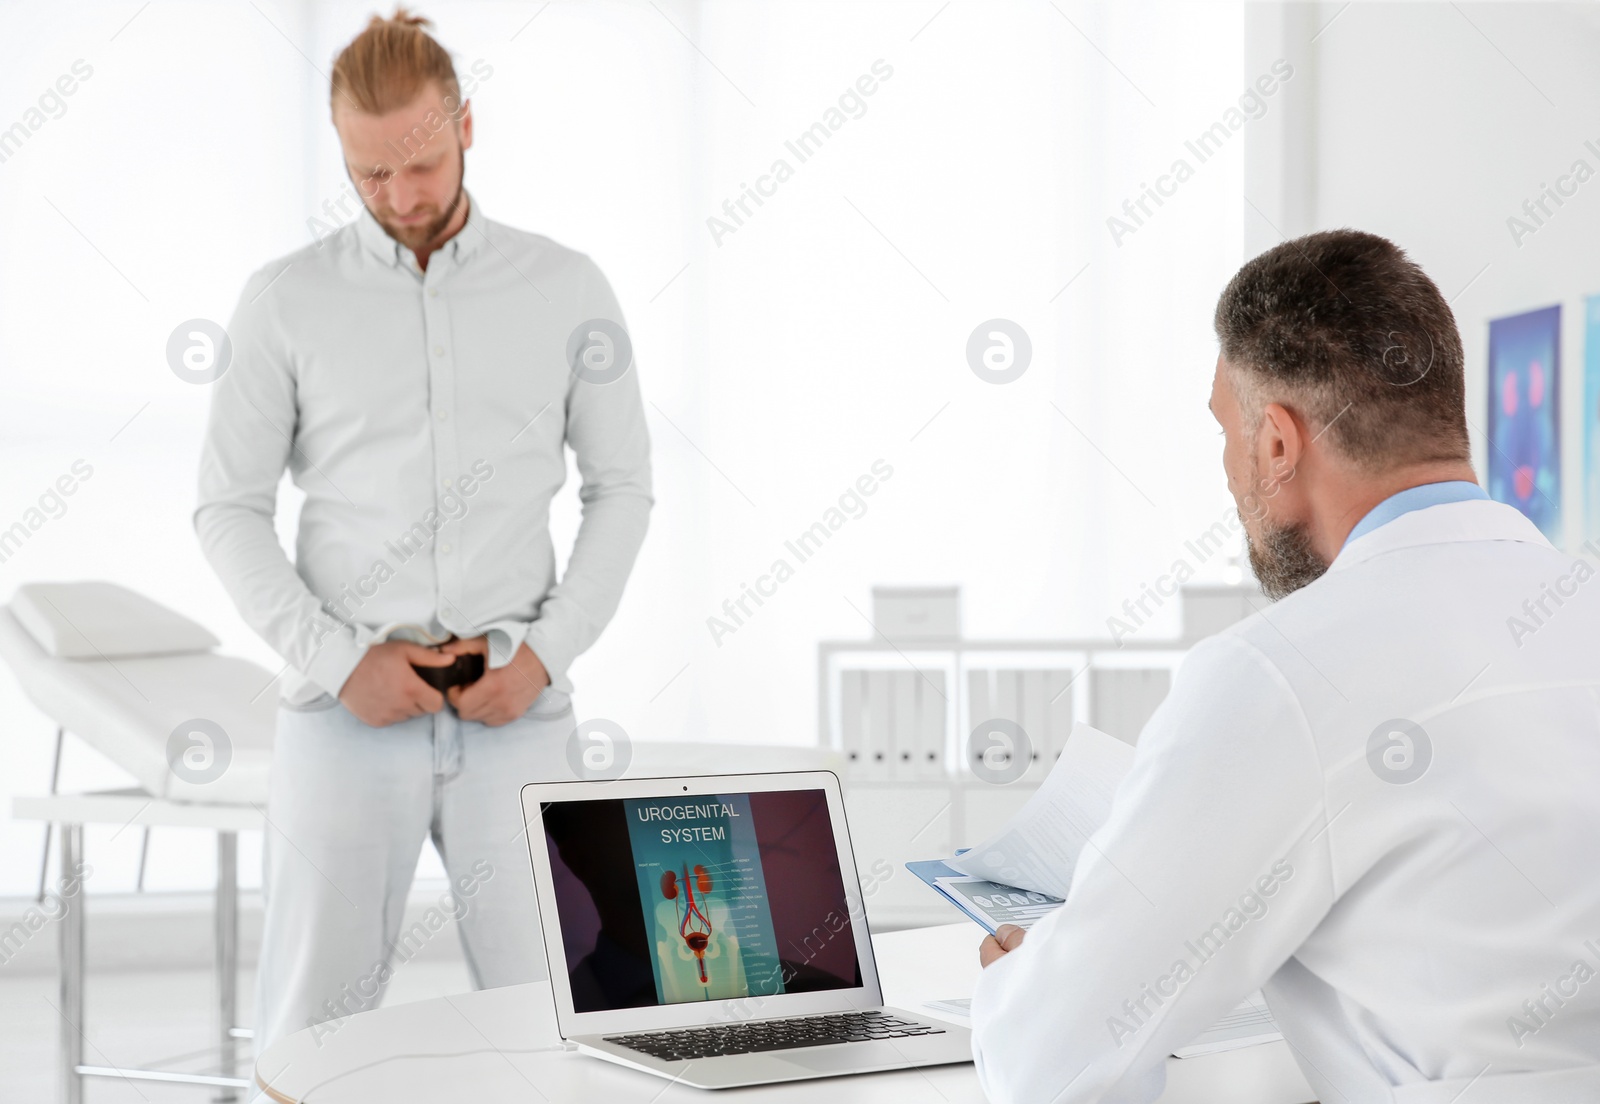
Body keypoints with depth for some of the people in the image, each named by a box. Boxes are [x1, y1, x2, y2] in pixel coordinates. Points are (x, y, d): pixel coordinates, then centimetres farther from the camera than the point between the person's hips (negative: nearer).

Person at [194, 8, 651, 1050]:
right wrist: (338, 660, -9)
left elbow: (622, 490, 8)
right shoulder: (288, 300, 2)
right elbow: (230, 511, 4)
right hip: (350, 713, 0)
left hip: (513, 714, 1)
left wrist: (546, 653, -5)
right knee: (309, 1032, 0)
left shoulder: (567, 289, 4)